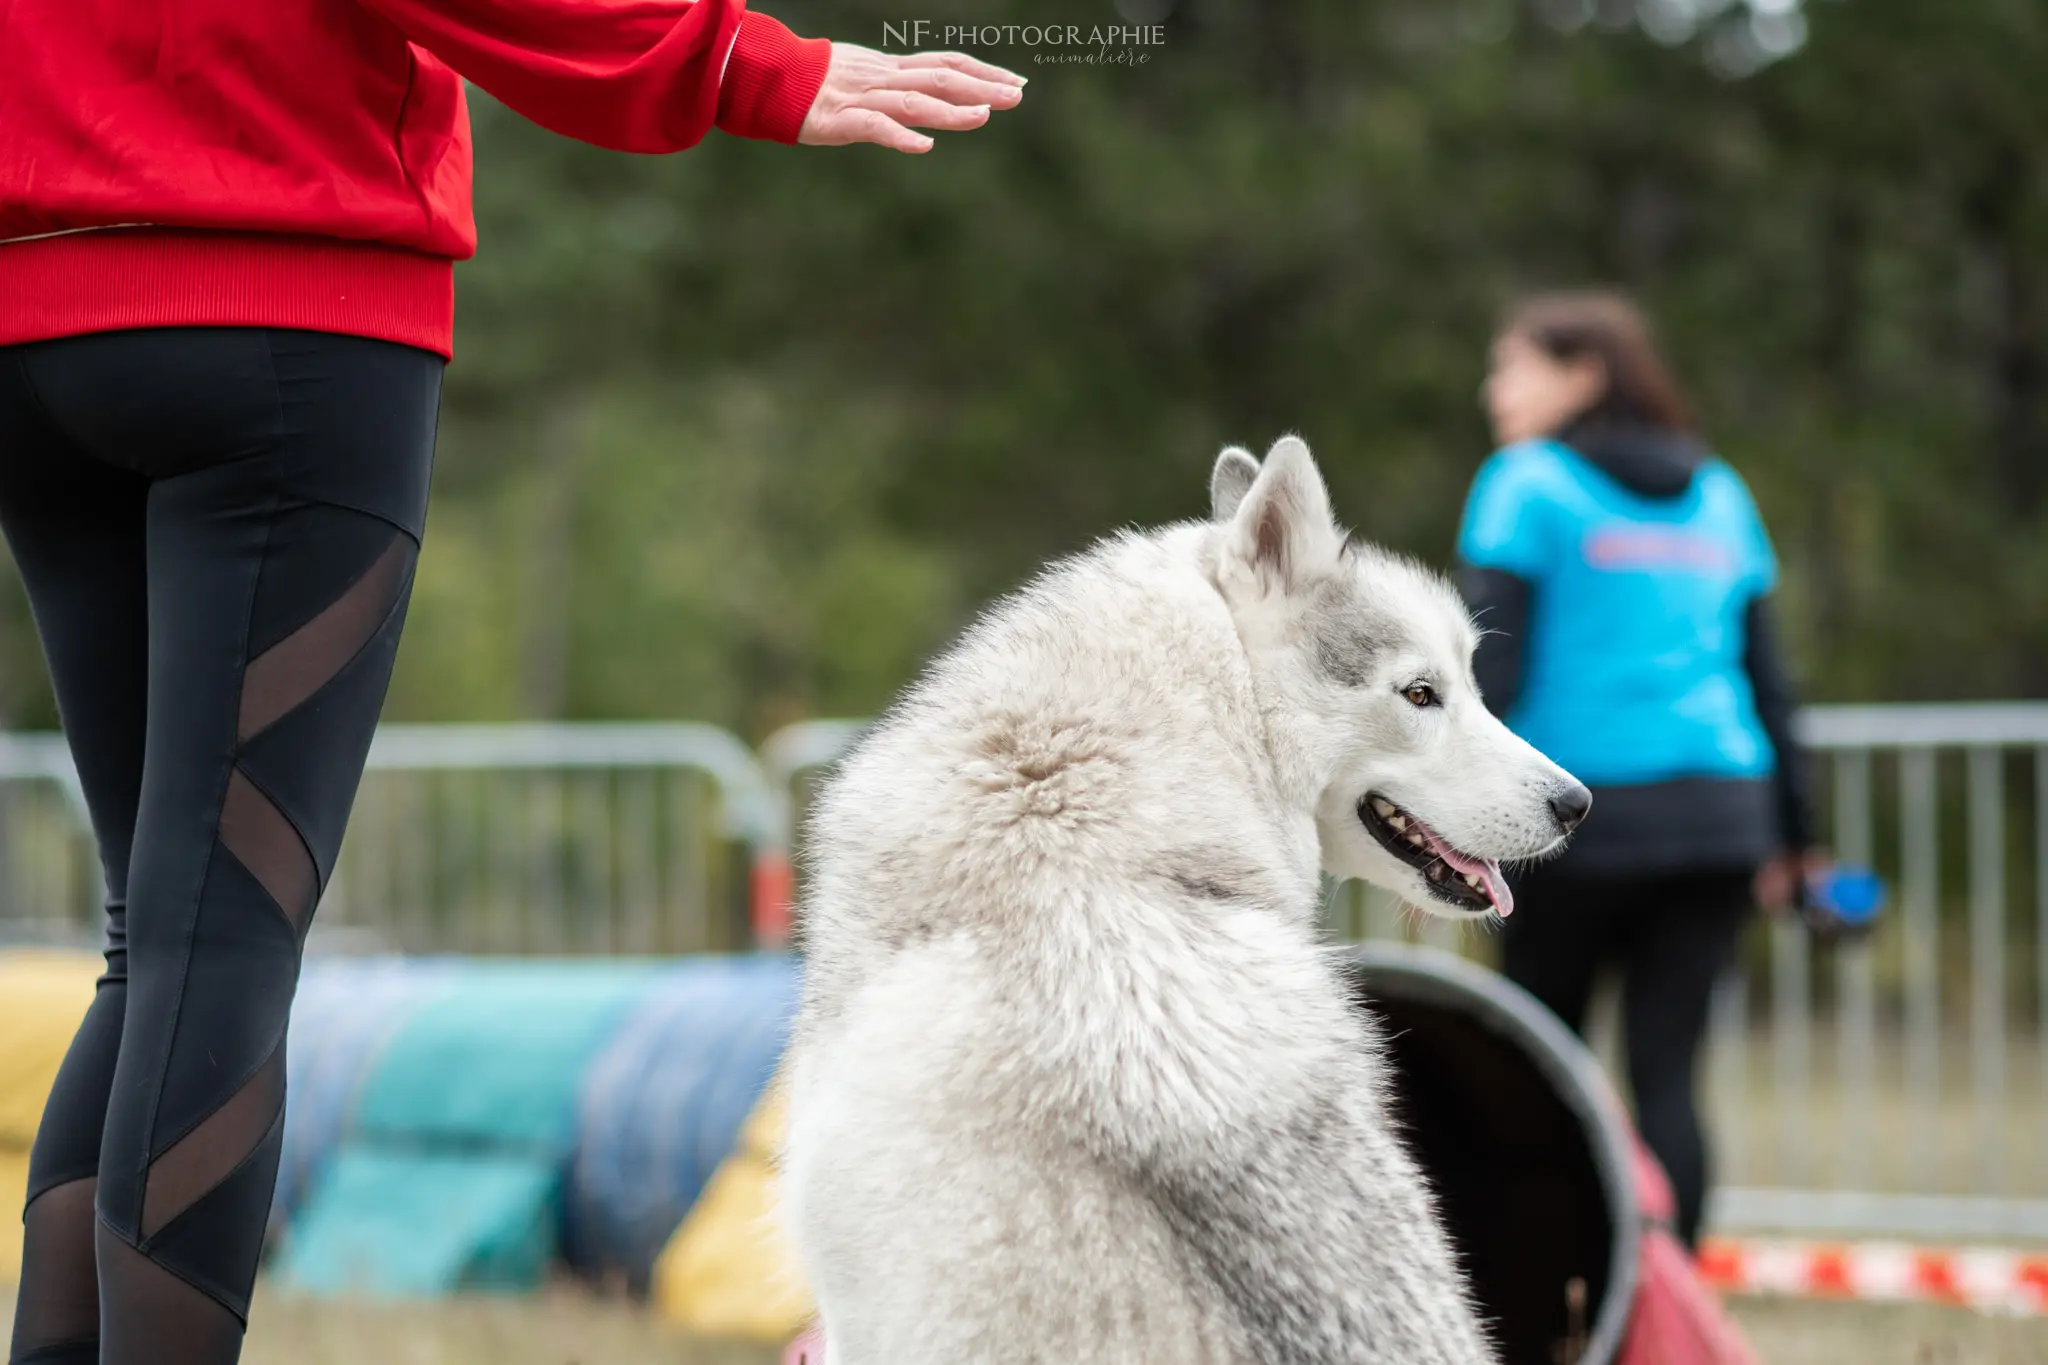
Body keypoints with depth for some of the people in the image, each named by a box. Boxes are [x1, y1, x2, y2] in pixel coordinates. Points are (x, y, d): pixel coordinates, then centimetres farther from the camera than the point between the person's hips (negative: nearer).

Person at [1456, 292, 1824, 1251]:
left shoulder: (1527, 487, 0)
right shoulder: (1718, 496, 16)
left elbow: (1489, 667, -7)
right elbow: (1764, 674, 19)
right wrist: (1791, 833, 23)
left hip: (1581, 810, -4)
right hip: (1721, 810, 4)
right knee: (1667, 1071, 2)